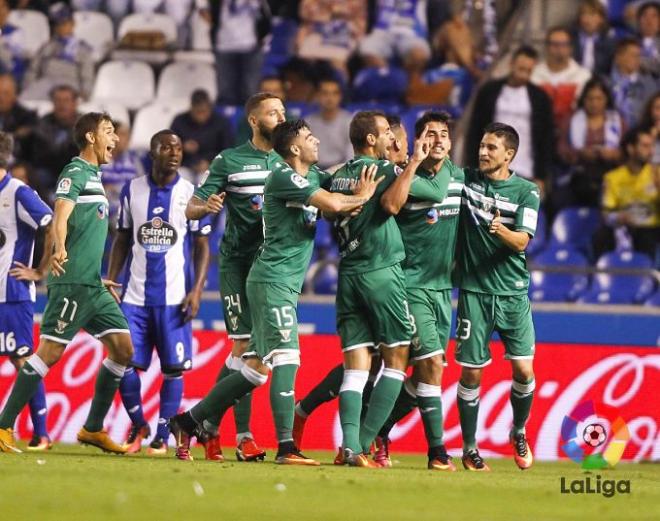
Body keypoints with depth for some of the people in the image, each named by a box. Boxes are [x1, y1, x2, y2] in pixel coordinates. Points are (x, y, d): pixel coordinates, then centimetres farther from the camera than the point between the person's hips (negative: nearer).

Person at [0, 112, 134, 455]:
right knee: (51, 352, -11)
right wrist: (59, 250, -45)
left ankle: (93, 429, 11)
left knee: (123, 349, 5)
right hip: (72, 282, -9)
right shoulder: (75, 173, -8)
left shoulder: (93, 176, 21)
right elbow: (61, 216, -26)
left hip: (93, 285, 9)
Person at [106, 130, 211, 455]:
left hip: (174, 298, -2)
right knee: (124, 365, -3)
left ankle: (162, 437, 8)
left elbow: (202, 246, 3)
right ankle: (138, 426, 18)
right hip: (135, 295, 2)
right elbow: (122, 241, 14)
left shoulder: (191, 194, 2)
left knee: (173, 368, -2)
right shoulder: (132, 190, 8)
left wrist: (197, 290, -7)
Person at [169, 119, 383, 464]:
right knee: (286, 358, -15)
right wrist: (360, 197, -1)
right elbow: (333, 205, -18)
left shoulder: (312, 177, 16)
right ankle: (286, 446, -19)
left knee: (255, 368, 8)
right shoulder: (283, 177, -13)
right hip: (272, 279, -9)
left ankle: (187, 422, 15)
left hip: (286, 285, 9)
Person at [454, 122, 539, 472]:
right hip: (473, 290, 0)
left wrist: (501, 231, -30)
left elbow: (522, 241, -10)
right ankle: (469, 449, 12)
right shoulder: (465, 179, 3)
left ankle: (519, 432, 21)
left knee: (523, 369, -5)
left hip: (512, 292, 0)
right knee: (470, 372, -2)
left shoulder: (526, 192, 0)